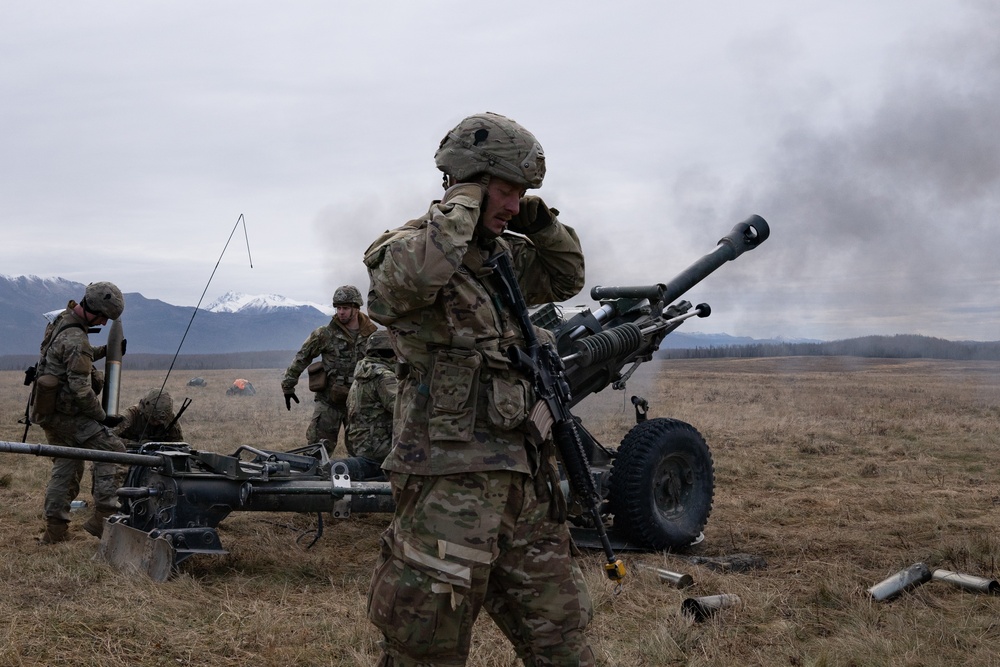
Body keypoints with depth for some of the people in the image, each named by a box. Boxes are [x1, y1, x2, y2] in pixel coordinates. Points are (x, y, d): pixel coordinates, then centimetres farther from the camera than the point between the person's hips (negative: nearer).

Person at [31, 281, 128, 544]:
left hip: (48, 411, 10)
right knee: (111, 450, -6)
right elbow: (81, 389, -23)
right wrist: (102, 417, -12)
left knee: (66, 465, 16)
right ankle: (103, 517, -10)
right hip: (67, 413, -10)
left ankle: (55, 529, 17)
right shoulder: (75, 340, -23)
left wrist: (104, 351, 15)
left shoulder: (61, 320, 9)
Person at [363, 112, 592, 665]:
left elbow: (566, 278, 29)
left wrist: (540, 220, 11)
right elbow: (408, 277, -32)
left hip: (524, 481, 8)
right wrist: (464, 203, -17)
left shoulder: (504, 256, 15)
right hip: (449, 483, -7)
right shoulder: (408, 247, -8)